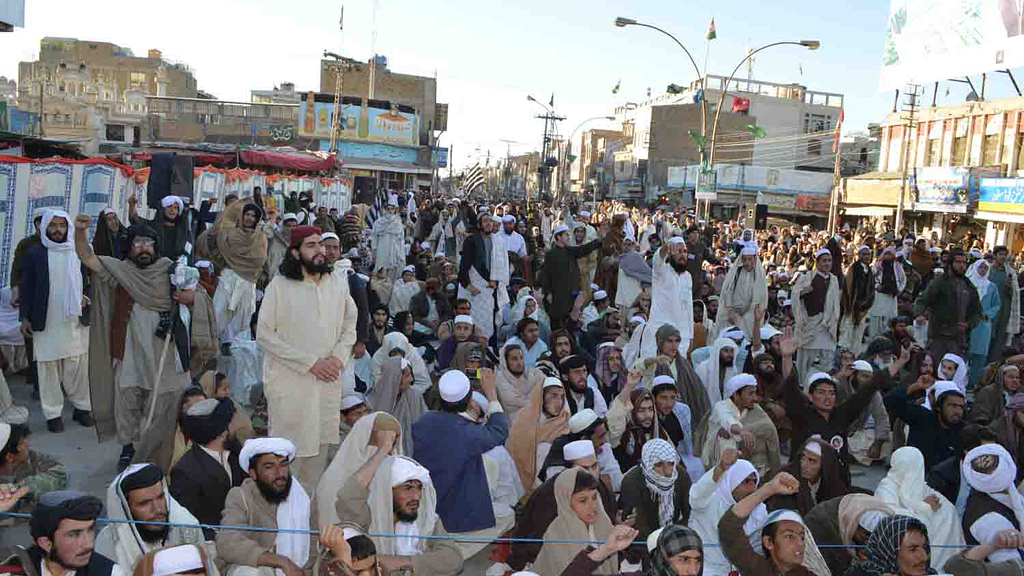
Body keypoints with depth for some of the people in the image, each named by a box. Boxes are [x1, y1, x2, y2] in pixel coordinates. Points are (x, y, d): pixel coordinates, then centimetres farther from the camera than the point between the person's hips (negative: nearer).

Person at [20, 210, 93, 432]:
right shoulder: (35, 253, -1)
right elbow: (26, 286, 1)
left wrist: (87, 298, -7)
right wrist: (25, 317, -3)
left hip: (75, 320, 2)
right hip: (45, 321, -2)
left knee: (78, 367, 7)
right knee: (48, 368, 4)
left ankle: (82, 407, 17)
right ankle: (53, 413, 10)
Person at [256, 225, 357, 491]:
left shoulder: (338, 284, 7)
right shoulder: (279, 286, -7)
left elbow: (350, 327, 16)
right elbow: (264, 335, -10)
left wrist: (339, 358, -5)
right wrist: (310, 363, -14)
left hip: (328, 381, 5)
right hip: (289, 382, -4)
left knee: (319, 448, 11)